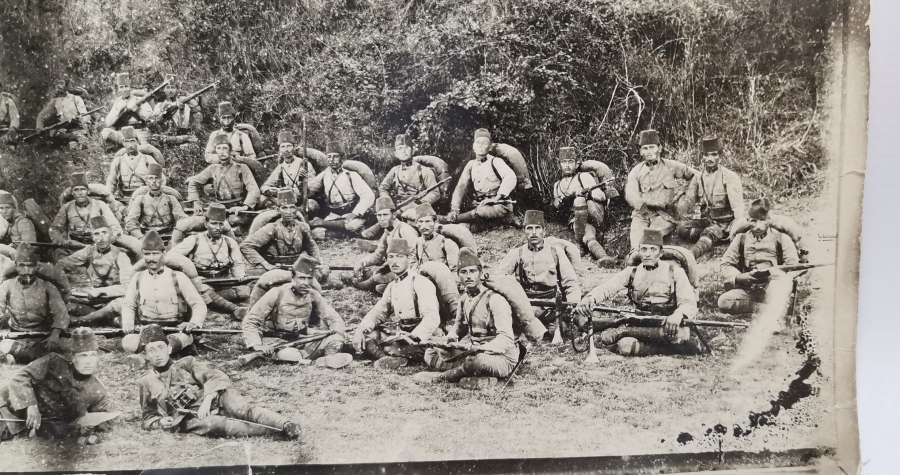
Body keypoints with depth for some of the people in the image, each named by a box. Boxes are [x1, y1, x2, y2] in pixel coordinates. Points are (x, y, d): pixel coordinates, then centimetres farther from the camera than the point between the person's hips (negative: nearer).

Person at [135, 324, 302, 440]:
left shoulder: (186, 363, 13)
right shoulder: (145, 383, 15)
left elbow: (218, 377, -1)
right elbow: (147, 419, 23)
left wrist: (207, 399, -19)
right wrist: (160, 422, -1)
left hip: (212, 402, 2)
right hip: (187, 419, -2)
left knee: (234, 401, -31)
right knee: (214, 424, -35)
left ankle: (286, 425, -46)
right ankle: (275, 430, -47)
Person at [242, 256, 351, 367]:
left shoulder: (313, 295, 1)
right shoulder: (277, 293, -10)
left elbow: (333, 318, 6)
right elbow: (249, 322, -10)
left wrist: (338, 334, -17)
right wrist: (257, 345, -26)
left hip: (303, 343, 4)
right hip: (277, 343, -4)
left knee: (336, 340, -19)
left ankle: (330, 359, -46)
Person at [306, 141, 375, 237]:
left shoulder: (351, 175, -3)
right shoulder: (325, 174, 9)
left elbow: (369, 196, -13)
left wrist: (355, 213, -25)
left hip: (350, 215, -2)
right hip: (332, 216, 2)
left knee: (356, 224, -38)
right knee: (316, 232, -27)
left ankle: (321, 223, -22)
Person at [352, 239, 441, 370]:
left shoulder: (420, 282, -10)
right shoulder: (392, 286, 16)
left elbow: (432, 318, -20)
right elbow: (377, 313, 13)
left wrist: (412, 338, -33)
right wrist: (360, 330, -7)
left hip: (421, 339, -8)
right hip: (399, 334, 8)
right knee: (365, 336, -12)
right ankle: (396, 360, -26)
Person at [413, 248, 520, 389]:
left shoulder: (495, 299, -16)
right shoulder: (463, 299, 7)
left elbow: (506, 339, -25)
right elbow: (458, 326, 25)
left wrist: (480, 348, -40)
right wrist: (449, 339, 1)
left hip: (502, 358, -8)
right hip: (472, 352, 8)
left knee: (478, 359, -41)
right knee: (430, 354, -1)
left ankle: (441, 377, -11)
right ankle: (482, 378, -17)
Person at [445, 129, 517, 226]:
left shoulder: (495, 161, -2)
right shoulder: (471, 164, 15)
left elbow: (510, 177, -19)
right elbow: (461, 187, 9)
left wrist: (497, 198, -27)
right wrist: (454, 209, -6)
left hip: (498, 206, -6)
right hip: (479, 205, 6)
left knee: (481, 212, -35)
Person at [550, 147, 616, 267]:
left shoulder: (584, 176, 10)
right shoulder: (557, 185, 26)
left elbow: (601, 196, -1)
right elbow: (555, 208, 30)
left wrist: (585, 193, -22)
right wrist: (556, 203, 4)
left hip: (595, 214, -2)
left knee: (579, 200, -39)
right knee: (588, 237, -35)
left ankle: (580, 232, -43)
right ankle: (603, 257, -56)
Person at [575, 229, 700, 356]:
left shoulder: (675, 271, 3)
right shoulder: (632, 272, 10)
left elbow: (689, 304, -8)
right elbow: (606, 288, -5)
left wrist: (677, 315, -32)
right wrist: (590, 298, -29)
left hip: (668, 326, -1)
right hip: (640, 325, 2)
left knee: (679, 333, -38)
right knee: (624, 345, -30)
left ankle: (623, 331, -22)